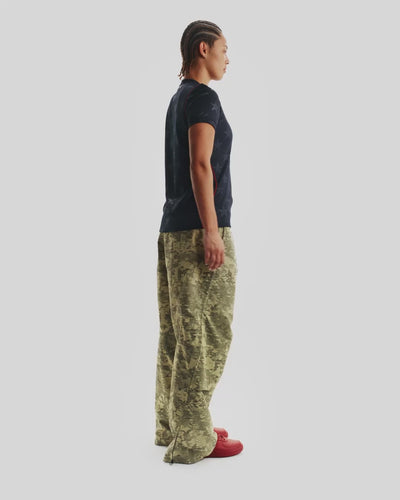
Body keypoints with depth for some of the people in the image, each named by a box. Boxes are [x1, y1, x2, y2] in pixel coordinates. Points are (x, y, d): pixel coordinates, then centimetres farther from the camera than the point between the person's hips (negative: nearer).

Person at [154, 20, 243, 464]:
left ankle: (172, 425, 20)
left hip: (174, 228, 10)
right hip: (199, 227, -10)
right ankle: (191, 440, 1)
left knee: (179, 332, 12)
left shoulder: (177, 100, 19)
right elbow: (201, 166, -19)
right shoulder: (203, 97, -10)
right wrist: (212, 233, -21)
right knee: (205, 332, -5)